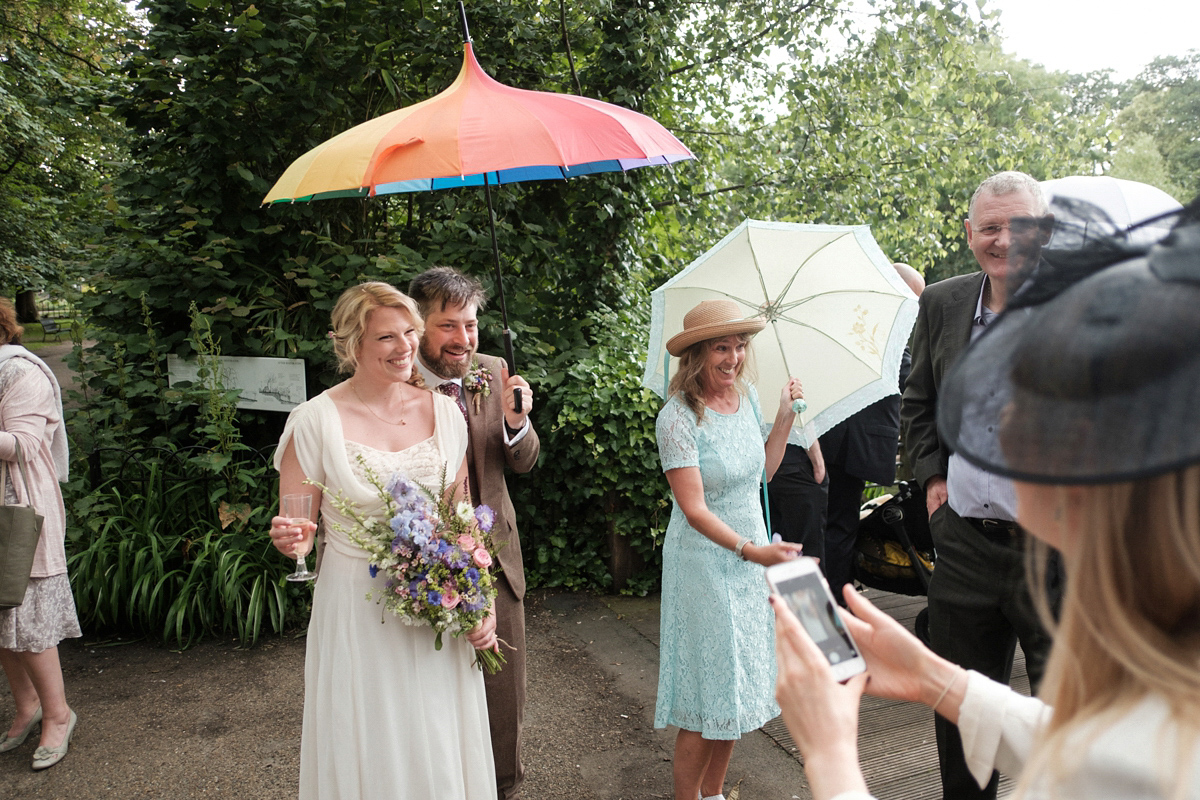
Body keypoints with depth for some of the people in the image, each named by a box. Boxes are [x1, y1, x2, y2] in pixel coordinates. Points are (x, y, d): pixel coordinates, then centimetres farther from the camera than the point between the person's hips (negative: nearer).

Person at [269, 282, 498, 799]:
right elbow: (296, 527, -2)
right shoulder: (315, 421, -10)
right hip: (357, 615, -2)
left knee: (440, 754, 15)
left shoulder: (442, 412, -1)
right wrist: (289, 539, -25)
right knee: (367, 753, 12)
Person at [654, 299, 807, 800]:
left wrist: (785, 415, 4)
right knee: (705, 701, 2)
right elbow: (694, 509, -21)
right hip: (704, 562, -7)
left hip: (750, 559, 7)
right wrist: (751, 549, -29)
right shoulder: (678, 417, -19)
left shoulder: (747, 395, 2)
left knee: (739, 686, 16)